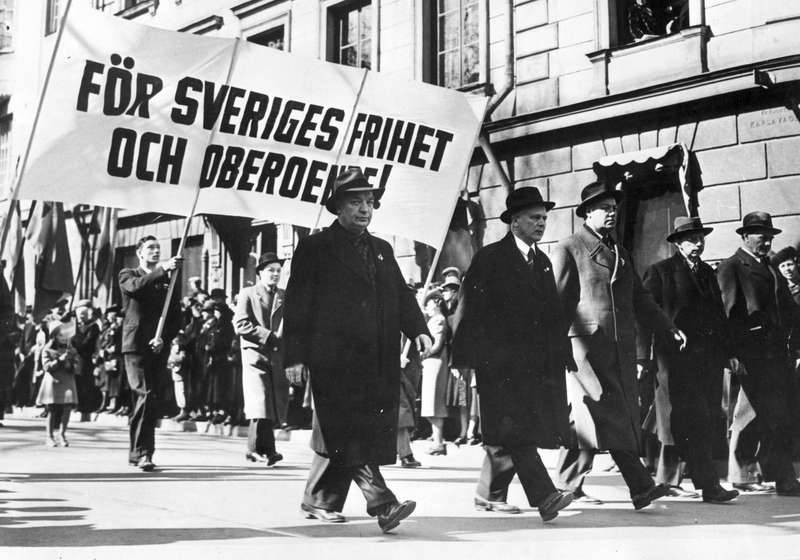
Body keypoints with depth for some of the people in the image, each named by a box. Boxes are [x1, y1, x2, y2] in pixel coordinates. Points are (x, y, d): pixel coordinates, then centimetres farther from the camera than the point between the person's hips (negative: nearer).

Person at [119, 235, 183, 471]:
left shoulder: (167, 281, 17)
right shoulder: (128, 275, 8)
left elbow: (176, 318, 11)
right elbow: (136, 286, -18)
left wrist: (164, 338, -6)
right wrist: (163, 268, -28)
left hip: (159, 348, 4)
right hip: (135, 346, -4)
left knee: (148, 400, 7)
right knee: (146, 396, -17)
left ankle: (136, 452, 18)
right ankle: (143, 452, -17)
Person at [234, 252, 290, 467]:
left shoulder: (285, 297, 19)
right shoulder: (248, 294, 7)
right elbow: (240, 324, -3)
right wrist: (268, 336, -10)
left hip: (279, 356, 4)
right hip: (256, 354, -4)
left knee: (276, 405, 0)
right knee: (260, 403, -15)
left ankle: (257, 449, 10)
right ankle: (263, 448, -10)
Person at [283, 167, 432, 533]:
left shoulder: (382, 250, 20)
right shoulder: (315, 248, 2)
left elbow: (402, 297, 17)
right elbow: (296, 306, -2)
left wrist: (418, 329, -2)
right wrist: (294, 357, -8)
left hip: (379, 362, 6)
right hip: (334, 361, -5)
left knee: (341, 439, 7)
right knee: (349, 434, -11)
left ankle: (320, 501, 19)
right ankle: (381, 503, -15)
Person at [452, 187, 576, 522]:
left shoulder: (543, 262, 18)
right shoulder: (490, 258, -2)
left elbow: (553, 314, 19)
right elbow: (469, 309, -6)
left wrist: (563, 356, 10)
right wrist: (465, 356, -12)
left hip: (534, 364, 7)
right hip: (499, 362, -6)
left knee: (507, 435, 8)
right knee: (513, 431, -13)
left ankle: (490, 495, 17)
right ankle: (543, 496, -19)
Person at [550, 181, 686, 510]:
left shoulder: (620, 254, 23)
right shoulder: (567, 250, 2)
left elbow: (639, 299, 23)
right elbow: (558, 301, -3)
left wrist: (668, 328, 12)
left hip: (621, 348, 7)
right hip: (585, 347, -7)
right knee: (609, 416, -11)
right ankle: (641, 486, -14)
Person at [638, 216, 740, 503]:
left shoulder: (708, 272, 21)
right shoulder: (660, 271, 1)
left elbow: (719, 315, 23)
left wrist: (729, 351, 14)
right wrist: (645, 358, -10)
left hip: (709, 358, 6)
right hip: (679, 358, -6)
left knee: (708, 423, 2)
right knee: (694, 421, -12)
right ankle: (709, 485, -14)